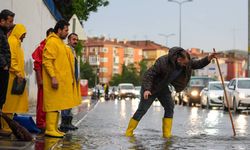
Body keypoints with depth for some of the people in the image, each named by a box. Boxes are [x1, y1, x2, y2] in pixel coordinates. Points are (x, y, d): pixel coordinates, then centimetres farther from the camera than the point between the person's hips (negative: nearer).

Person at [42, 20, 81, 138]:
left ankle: (54, 128, 14)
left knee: (57, 105, 10)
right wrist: (53, 77, -24)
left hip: (62, 80, 10)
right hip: (55, 80, -10)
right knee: (53, 104, -10)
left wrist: (69, 78, 22)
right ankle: (50, 129, -9)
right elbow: (47, 61, -18)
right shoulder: (52, 41, -10)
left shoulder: (60, 42, 20)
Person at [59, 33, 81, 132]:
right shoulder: (66, 49, -9)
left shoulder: (73, 51, 22)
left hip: (73, 80, 10)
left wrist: (77, 79, 19)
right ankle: (64, 124, -9)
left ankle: (68, 123, 18)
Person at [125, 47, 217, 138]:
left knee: (169, 107, -5)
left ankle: (167, 134, -1)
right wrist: (146, 89, -37)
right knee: (142, 109, -5)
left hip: (163, 88, 6)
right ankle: (129, 132, 5)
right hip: (151, 87, -6)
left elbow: (197, 64, 0)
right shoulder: (163, 62, -33)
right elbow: (149, 74, -29)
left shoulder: (186, 62, -13)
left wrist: (208, 58, -18)